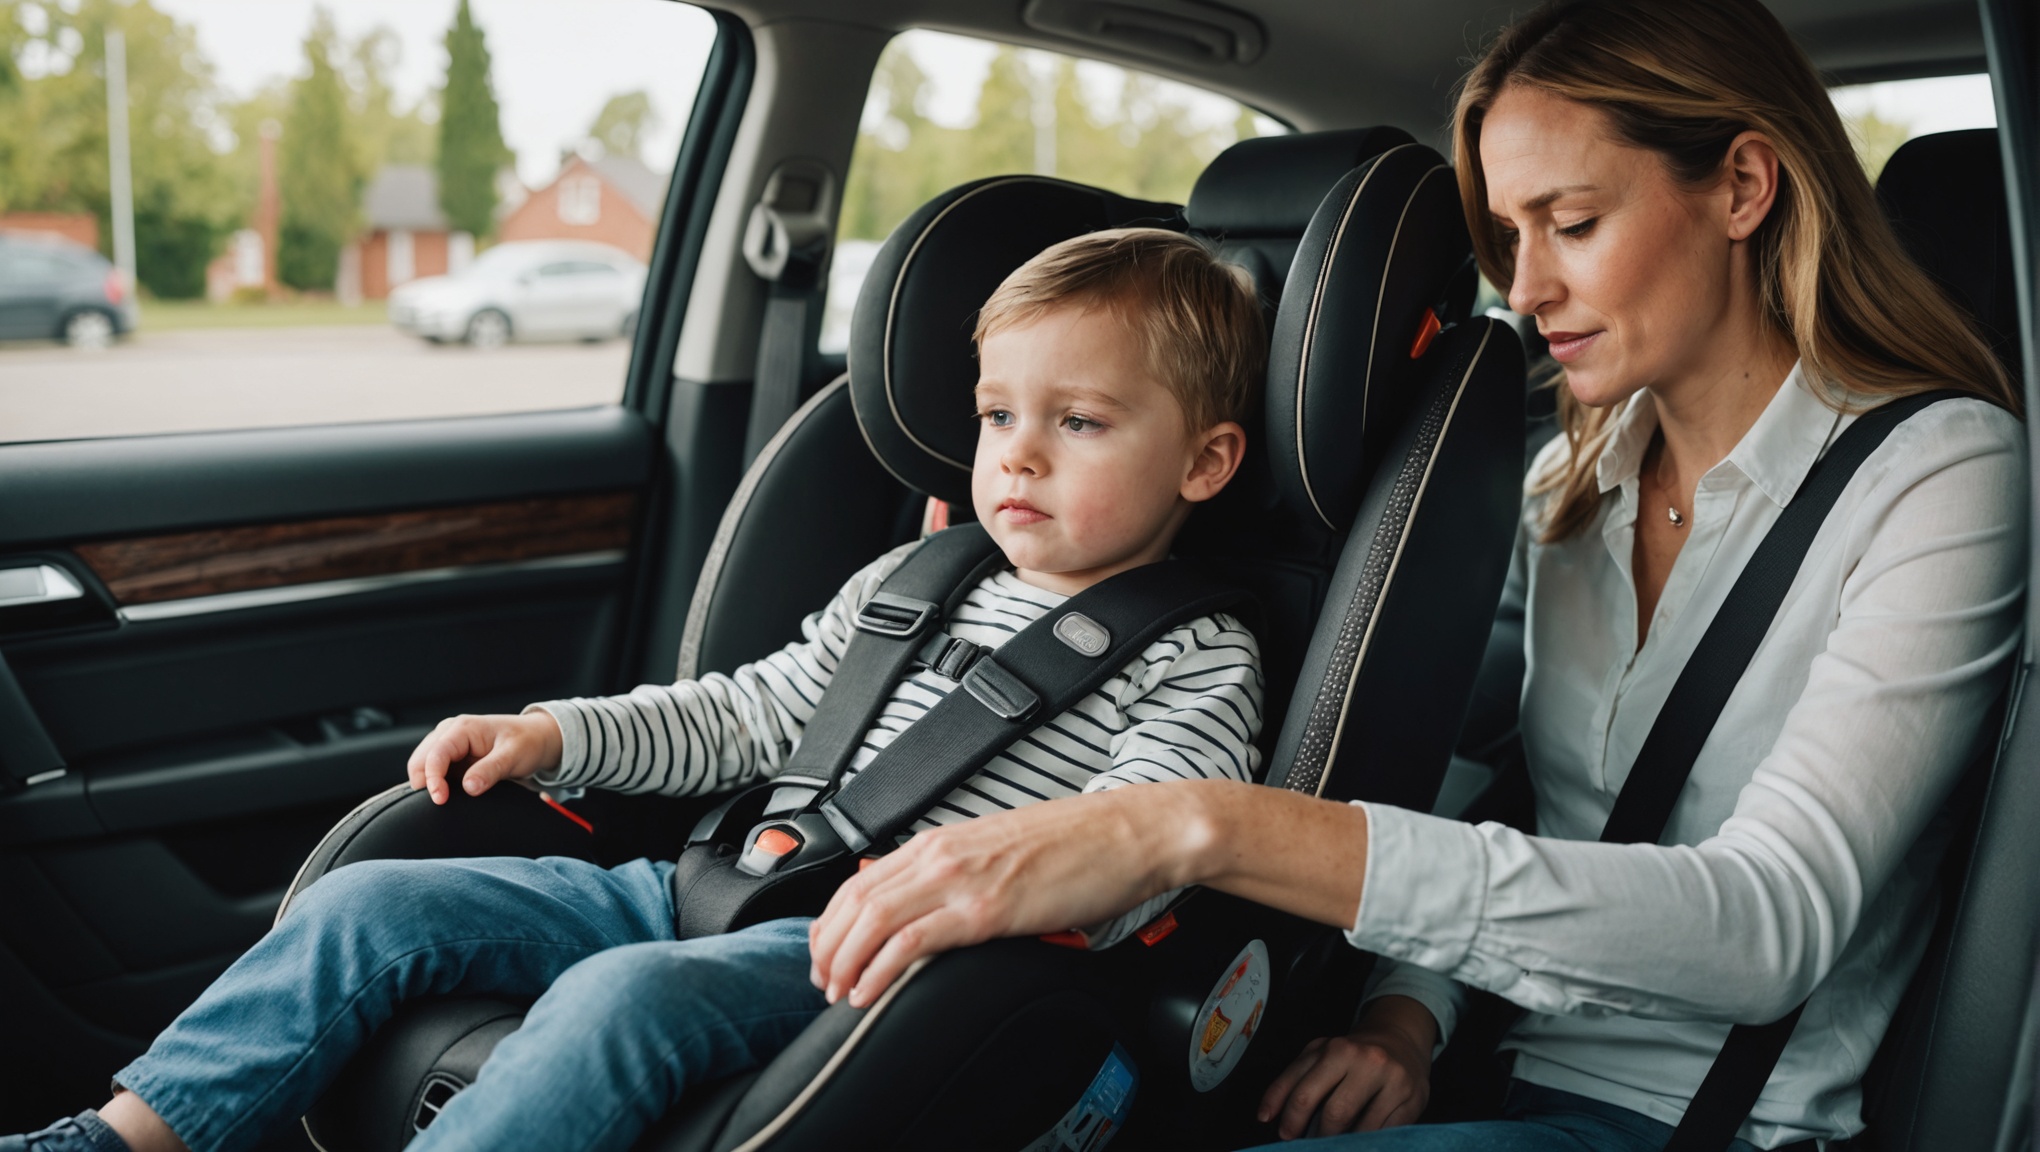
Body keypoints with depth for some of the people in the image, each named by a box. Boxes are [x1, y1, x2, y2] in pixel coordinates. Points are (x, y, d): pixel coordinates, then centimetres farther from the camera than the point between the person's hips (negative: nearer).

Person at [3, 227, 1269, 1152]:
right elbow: (749, 715, 24)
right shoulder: (907, 582, 18)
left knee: (624, 996, -35)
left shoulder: (1198, 662, -1)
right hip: (717, 882, 8)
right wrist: (553, 733, 13)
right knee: (375, 905, -1)